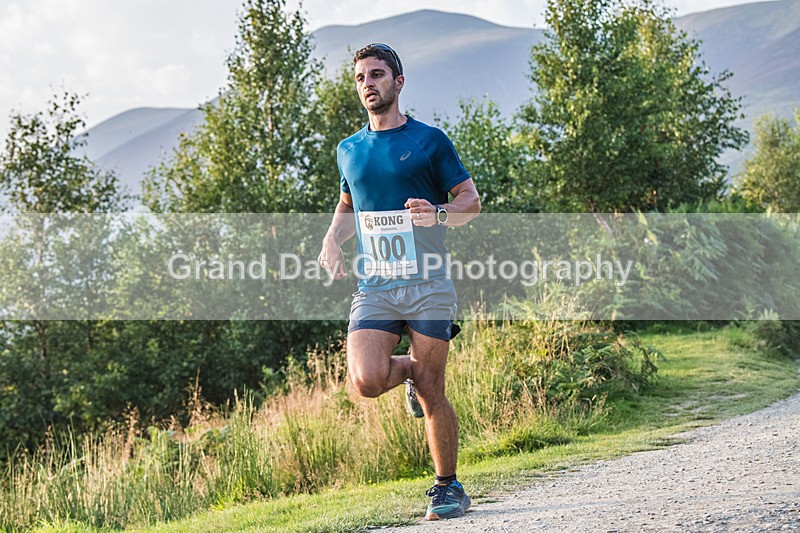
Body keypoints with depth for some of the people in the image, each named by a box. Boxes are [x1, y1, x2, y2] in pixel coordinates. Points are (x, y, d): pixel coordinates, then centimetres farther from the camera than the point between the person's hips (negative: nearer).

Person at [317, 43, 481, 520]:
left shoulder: (429, 140, 3)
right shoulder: (349, 150, 15)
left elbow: (472, 200, 5)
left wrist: (438, 213, -16)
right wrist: (333, 239, 11)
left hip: (428, 285, -3)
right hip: (374, 287, 3)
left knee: (431, 392, -3)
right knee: (367, 380, -18)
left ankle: (449, 486, 14)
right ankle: (409, 369, 17)